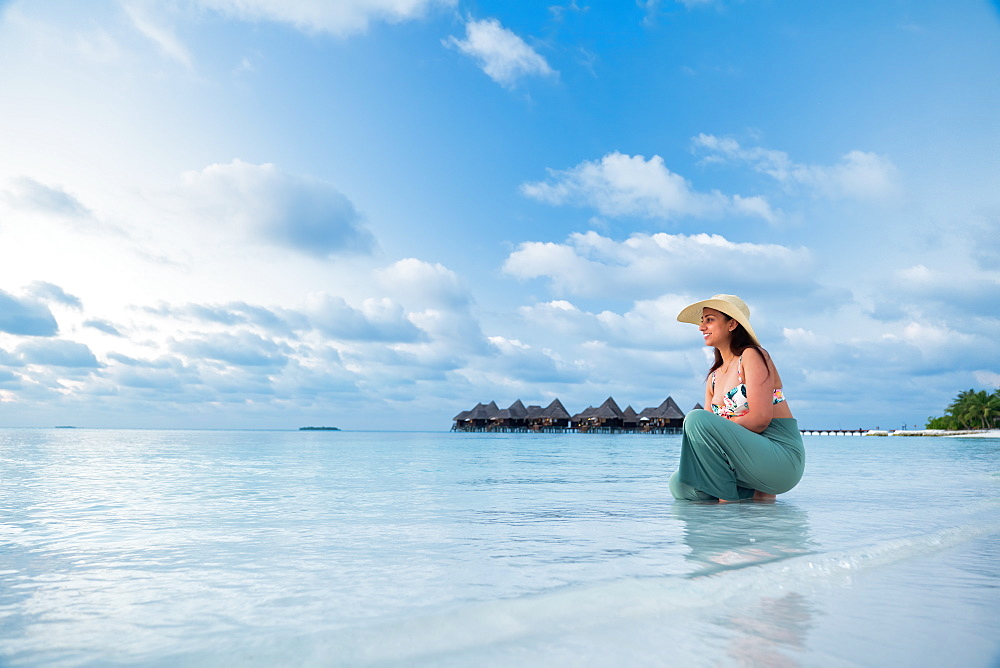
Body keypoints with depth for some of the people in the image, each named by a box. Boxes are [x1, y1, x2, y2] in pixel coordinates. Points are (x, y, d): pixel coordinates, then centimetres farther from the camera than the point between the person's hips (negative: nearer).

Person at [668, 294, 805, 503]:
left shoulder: (752, 356, -6)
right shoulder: (714, 377, 16)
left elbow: (760, 419, -17)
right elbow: (710, 431, 11)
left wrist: (716, 428, -9)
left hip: (782, 459, -8)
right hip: (751, 456, 8)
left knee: (696, 418, -25)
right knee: (680, 483, -8)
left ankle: (728, 497, -13)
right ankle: (758, 492, 5)